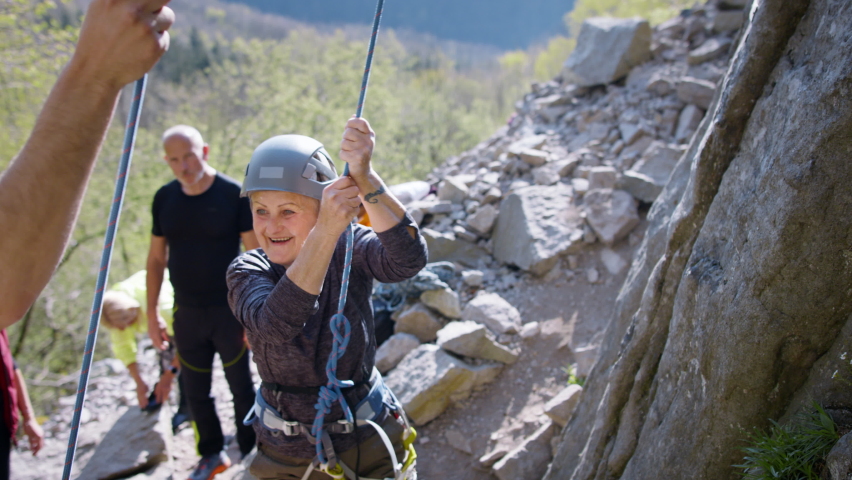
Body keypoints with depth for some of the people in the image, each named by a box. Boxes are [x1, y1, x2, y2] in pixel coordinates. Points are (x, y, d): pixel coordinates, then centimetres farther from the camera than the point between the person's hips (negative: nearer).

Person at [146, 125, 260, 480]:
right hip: (186, 313, 4)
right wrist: (152, 313, 6)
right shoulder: (164, 198, 1)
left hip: (229, 310, -4)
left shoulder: (234, 194, -12)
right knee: (195, 391, 14)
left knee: (241, 387, 9)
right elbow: (156, 258, 9)